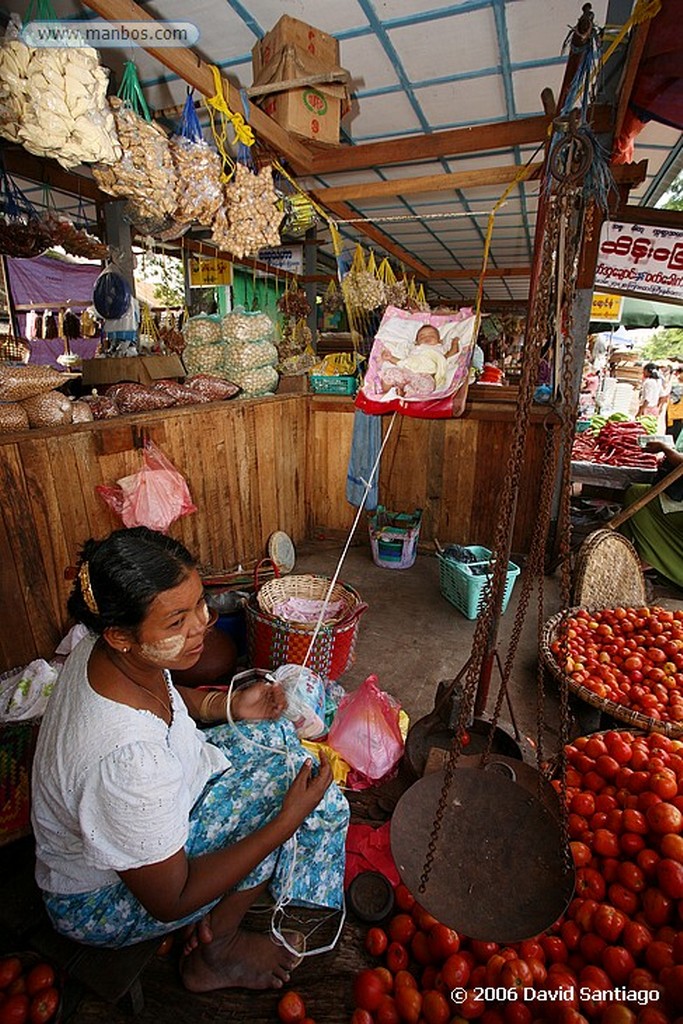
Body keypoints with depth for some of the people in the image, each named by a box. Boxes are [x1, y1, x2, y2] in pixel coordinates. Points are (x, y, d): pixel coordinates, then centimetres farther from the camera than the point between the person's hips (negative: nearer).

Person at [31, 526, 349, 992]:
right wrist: (289, 820, -24)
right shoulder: (128, 758, -42)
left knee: (276, 732, 5)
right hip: (101, 900, -7)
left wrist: (229, 705, -12)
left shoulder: (102, 649, -19)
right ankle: (216, 953, 7)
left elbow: (163, 696, 4)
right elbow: (170, 902, -26)